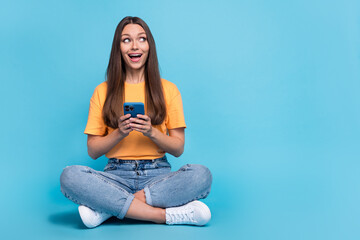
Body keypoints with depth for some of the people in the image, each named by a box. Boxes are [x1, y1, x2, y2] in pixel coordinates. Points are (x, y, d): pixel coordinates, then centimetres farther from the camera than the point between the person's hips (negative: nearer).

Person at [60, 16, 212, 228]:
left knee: (202, 174, -30)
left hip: (158, 173, 1)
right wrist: (119, 133, -13)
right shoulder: (103, 91, 8)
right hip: (117, 174, 0)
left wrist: (151, 132, -14)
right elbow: (93, 151, 5)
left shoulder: (168, 89, 8)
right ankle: (167, 214, -27)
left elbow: (178, 149, 4)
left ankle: (109, 207, -24)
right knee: (70, 176, -29)